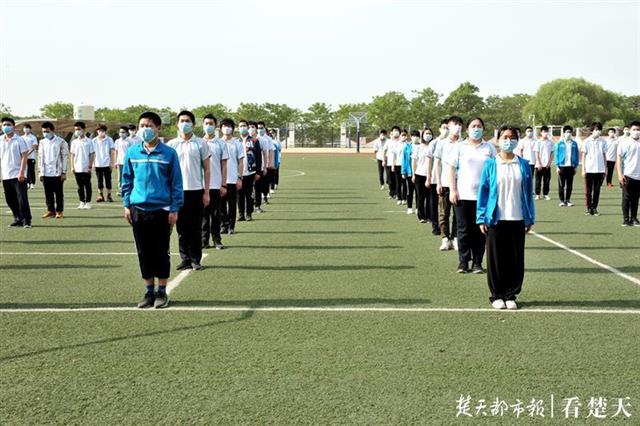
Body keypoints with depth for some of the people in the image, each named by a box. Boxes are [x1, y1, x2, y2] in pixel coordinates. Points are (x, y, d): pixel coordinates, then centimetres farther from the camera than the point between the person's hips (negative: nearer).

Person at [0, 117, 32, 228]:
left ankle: (26, 220, -2)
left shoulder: (19, 140, -4)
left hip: (18, 175, -5)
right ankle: (18, 219, 19)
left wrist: (21, 172, -15)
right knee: (10, 200, 9)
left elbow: (24, 156, -7)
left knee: (22, 199, -7)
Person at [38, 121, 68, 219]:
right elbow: (40, 157, 12)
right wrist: (40, 172, 6)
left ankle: (59, 211, 11)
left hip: (57, 173, -4)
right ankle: (51, 210, 16)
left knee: (59, 193, 3)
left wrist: (64, 172, -8)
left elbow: (65, 157, -4)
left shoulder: (61, 142, -4)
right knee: (48, 193, 7)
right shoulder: (42, 142, 9)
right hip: (46, 173, 4)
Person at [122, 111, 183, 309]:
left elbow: (176, 182, -1)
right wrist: (127, 205, 5)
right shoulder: (132, 152, 5)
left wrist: (174, 209, -5)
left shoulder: (168, 153, -3)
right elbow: (127, 179, 11)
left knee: (161, 252, 5)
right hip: (138, 209, 3)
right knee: (144, 252, 8)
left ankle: (162, 291, 17)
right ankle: (149, 291, 19)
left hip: (161, 210, -3)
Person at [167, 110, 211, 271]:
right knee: (182, 228, 6)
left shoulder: (200, 144, 2)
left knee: (196, 228, 3)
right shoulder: (171, 144, 6)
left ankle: (196, 259, 10)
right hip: (178, 191, 2)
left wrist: (206, 192, -2)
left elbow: (206, 169, 3)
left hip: (196, 191, -1)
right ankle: (185, 259, 14)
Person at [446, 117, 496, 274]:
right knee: (464, 230, 3)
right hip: (463, 195, -1)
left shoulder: (489, 148, 10)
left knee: (480, 230, 2)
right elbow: (451, 168, 4)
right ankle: (463, 262, 11)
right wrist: (452, 190, -5)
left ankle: (477, 262, 10)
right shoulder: (459, 147, 7)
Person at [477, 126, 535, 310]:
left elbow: (528, 193, 8)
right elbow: (483, 191, 2)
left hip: (517, 219, 1)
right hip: (495, 219, -1)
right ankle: (497, 295, 15)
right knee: (496, 259, 4)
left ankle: (511, 295, 16)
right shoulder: (491, 164, 1)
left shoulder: (523, 165, 5)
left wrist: (530, 218, 5)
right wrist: (481, 218, -4)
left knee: (516, 259, 4)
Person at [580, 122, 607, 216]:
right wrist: (583, 169, -3)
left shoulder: (603, 141, 4)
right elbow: (583, 155, 2)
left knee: (597, 190, 5)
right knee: (588, 190, 3)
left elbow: (604, 155, 10)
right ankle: (589, 208, 10)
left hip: (600, 169, 2)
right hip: (589, 169, -2)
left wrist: (605, 168, 7)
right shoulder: (586, 141, -1)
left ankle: (595, 208, 12)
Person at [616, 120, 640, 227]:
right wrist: (620, 174, -13)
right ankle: (626, 219, 5)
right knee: (627, 198, 1)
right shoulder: (624, 142, -2)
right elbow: (619, 158, -5)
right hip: (628, 175, -4)